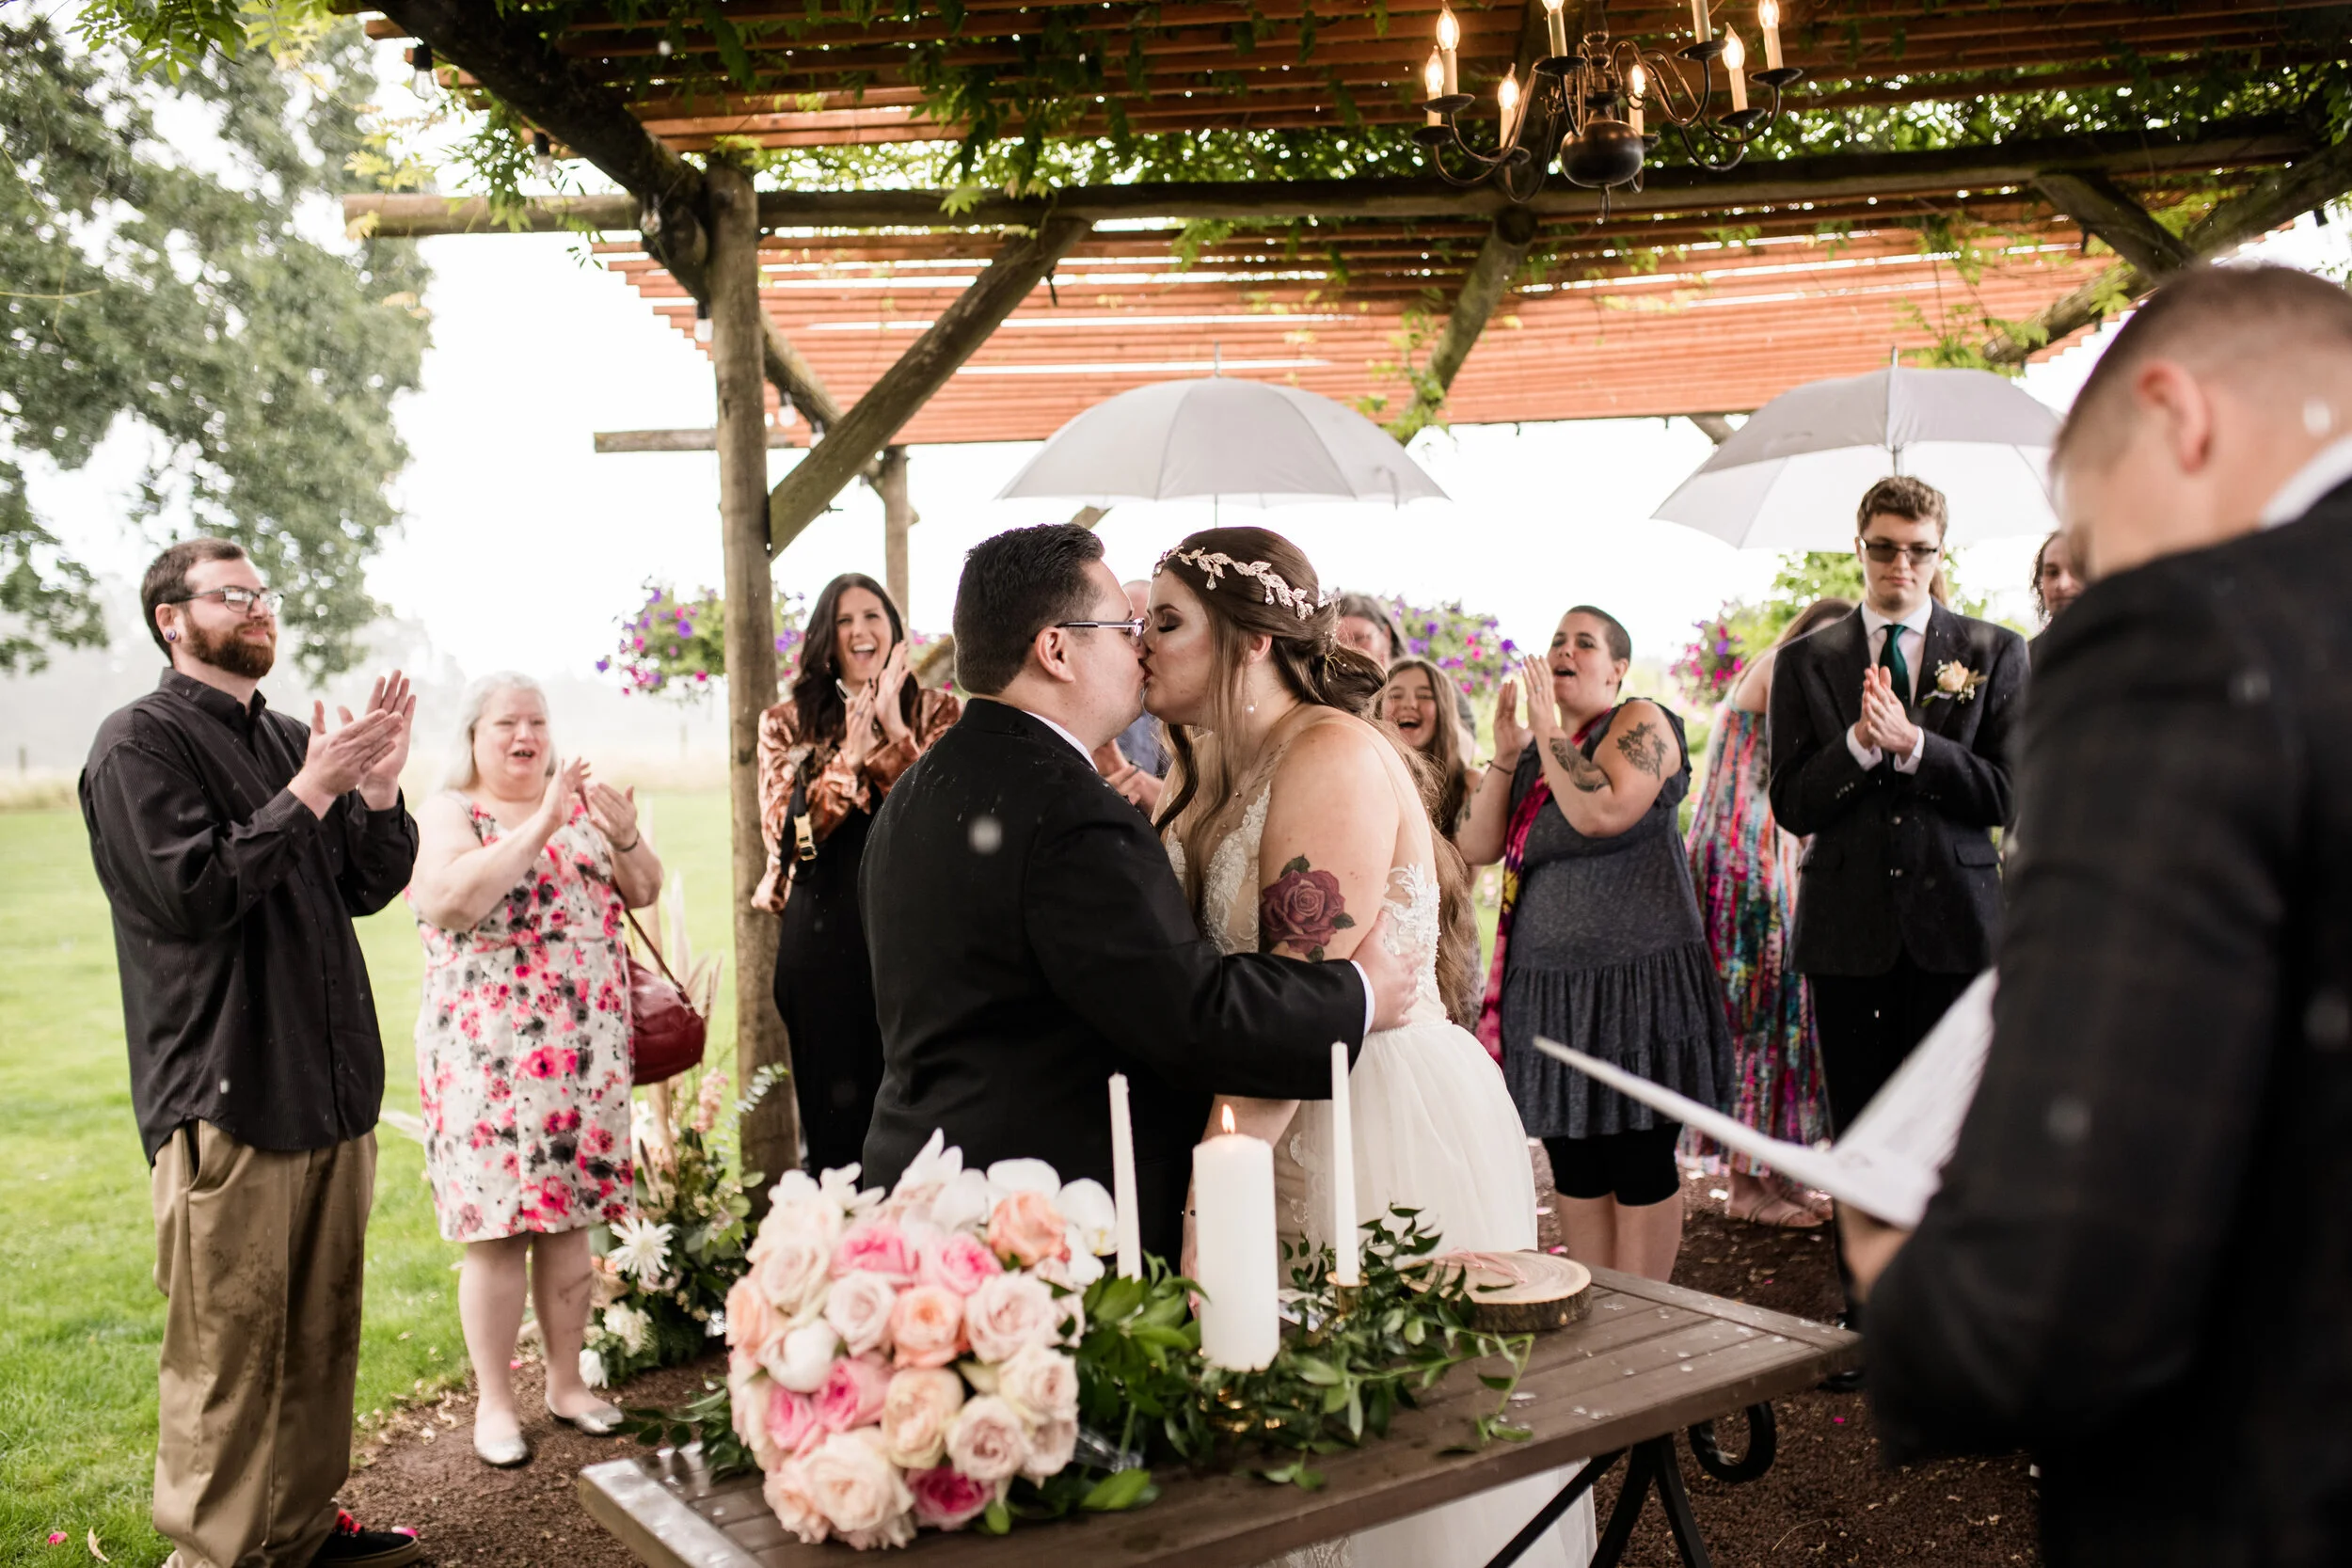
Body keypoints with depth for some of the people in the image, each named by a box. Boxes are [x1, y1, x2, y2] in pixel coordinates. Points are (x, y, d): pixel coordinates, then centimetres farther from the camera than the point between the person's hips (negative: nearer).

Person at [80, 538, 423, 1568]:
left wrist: (379, 788, -2)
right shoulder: (140, 741, -5)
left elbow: (367, 888, 14)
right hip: (225, 1094, -7)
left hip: (330, 1085, 7)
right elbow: (191, 891, -17)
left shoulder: (292, 741, 16)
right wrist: (311, 791, -16)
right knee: (228, 1345, -1)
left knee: (322, 1330, 14)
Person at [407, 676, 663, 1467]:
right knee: (499, 1226, -1)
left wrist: (626, 837, -12)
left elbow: (644, 891, 8)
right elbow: (450, 902, -21)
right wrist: (540, 825, -25)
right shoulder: (446, 814, -3)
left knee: (569, 1218, 10)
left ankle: (567, 1381, 23)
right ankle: (494, 1399, 13)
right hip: (488, 1053, -4)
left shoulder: (580, 804, 12)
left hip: (584, 1047, 4)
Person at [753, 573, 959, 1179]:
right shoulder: (786, 724, 7)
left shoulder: (936, 711, 5)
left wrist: (895, 729, -15)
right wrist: (849, 757, -15)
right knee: (835, 1112, 6)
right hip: (824, 935, 1)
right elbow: (784, 835, -5)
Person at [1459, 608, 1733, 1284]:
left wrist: (1549, 729, -13)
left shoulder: (1641, 722, -5)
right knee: (1574, 1165, 11)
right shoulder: (1539, 748, 14)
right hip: (1551, 986, 7)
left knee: (1639, 1164, 1)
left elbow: (1604, 811, -23)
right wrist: (1505, 753, -2)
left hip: (1635, 981, -7)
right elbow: (1478, 847, 7)